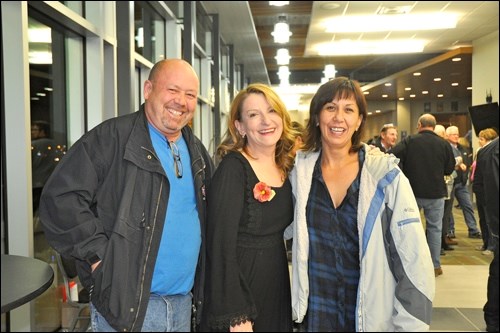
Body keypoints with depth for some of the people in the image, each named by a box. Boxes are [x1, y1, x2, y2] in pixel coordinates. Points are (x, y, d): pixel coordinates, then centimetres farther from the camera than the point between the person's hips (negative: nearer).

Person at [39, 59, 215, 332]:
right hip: (126, 305, -6)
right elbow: (60, 198, -16)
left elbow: (209, 213, 21)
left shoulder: (197, 152, 10)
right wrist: (100, 256, -18)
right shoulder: (111, 138, -11)